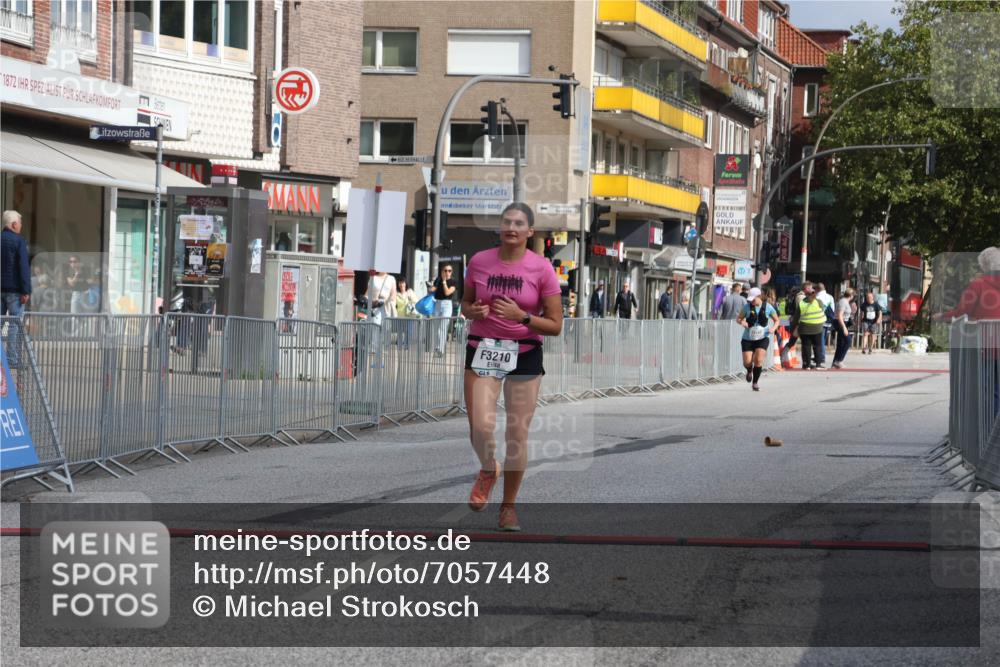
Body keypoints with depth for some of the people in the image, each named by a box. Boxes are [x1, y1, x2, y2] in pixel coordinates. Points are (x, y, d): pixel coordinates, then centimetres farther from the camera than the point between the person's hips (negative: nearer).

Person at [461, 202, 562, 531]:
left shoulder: (541, 269, -6)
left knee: (518, 435, 2)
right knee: (480, 426, -14)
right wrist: (473, 311, -9)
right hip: (483, 350, 1)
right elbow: (466, 303, 14)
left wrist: (522, 316, -21)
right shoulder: (479, 261, -1)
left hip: (525, 355, -1)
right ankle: (488, 470, 22)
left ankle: (509, 505, 21)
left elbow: (555, 325, -5)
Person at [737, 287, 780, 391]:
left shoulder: (768, 307, -5)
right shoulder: (747, 306, -4)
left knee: (758, 360, -18)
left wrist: (773, 328, -13)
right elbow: (738, 318, 7)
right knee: (747, 363, -6)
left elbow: (777, 320, 8)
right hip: (748, 338, 1)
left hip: (762, 338, -1)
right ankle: (749, 371, 33)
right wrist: (742, 322, -17)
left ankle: (755, 382, 2)